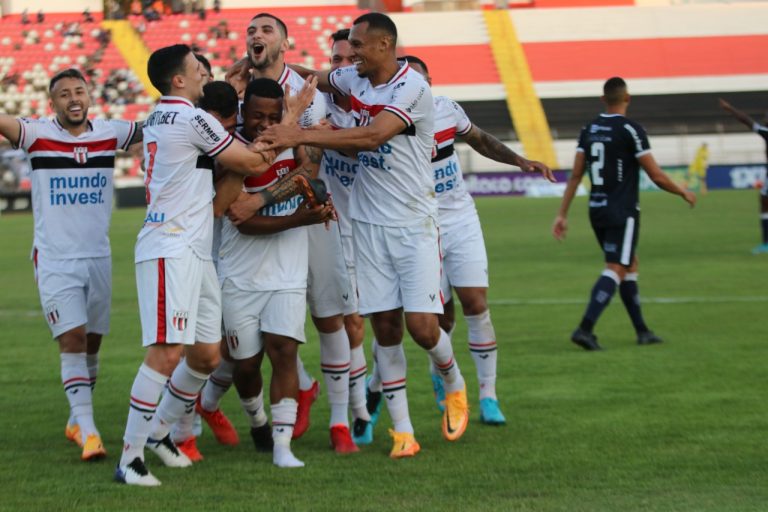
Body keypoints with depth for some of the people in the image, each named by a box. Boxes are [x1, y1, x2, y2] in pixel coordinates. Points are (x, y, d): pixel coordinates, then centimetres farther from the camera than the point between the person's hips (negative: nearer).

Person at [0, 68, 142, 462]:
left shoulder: (110, 134, 2)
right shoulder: (37, 134, -8)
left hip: (98, 256, 4)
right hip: (54, 260, -4)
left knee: (91, 342, 10)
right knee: (72, 339, -12)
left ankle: (76, 421, 27)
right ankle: (88, 431, -16)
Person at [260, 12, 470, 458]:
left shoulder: (413, 88, -17)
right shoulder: (353, 78, 5)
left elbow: (372, 137, -30)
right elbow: (317, 79, 27)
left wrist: (301, 135, -31)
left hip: (415, 224, -5)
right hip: (369, 221, 5)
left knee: (421, 325, -10)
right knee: (385, 327, 0)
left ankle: (454, 384, 22)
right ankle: (403, 432, 6)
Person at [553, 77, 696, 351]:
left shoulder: (589, 130, 7)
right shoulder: (630, 130, -12)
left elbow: (575, 176, 6)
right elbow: (657, 176, -9)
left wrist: (562, 214, 10)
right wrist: (684, 193, 7)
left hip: (597, 211, 7)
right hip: (622, 212, -7)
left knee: (630, 265, 18)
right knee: (615, 270, -9)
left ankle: (642, 330, 20)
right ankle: (585, 329, -22)